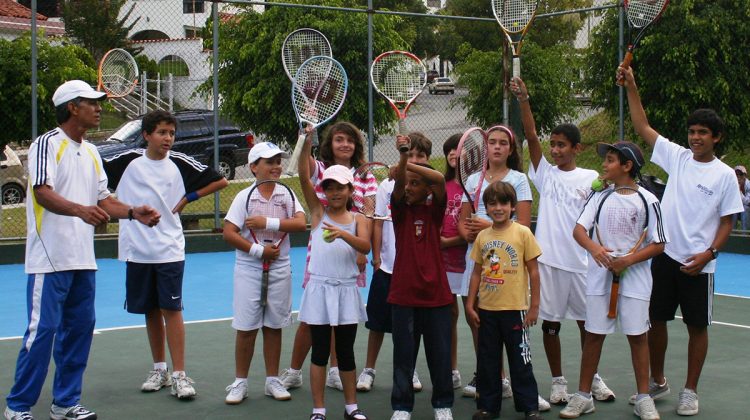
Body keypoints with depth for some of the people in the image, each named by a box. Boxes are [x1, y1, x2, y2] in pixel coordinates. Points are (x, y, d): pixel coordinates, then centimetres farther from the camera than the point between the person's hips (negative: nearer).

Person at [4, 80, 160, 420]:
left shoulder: (90, 152, 16)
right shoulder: (47, 144, -7)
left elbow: (103, 199, 18)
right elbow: (42, 193, -20)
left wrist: (134, 212, 1)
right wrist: (79, 209, -37)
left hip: (83, 259, 8)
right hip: (50, 259, -8)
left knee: (80, 327, 9)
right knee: (43, 329, -6)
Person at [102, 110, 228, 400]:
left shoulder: (180, 163, 0)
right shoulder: (127, 161, 1)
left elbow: (220, 181, 6)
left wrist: (188, 198, 1)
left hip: (169, 248, -2)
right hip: (137, 248, 2)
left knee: (171, 309, -6)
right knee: (150, 311, 11)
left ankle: (179, 375, -3)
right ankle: (159, 369, 23)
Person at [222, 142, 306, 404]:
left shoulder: (287, 194, 3)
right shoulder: (244, 196, -4)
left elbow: (301, 223, -11)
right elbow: (229, 233, -10)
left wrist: (269, 222, -18)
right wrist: (258, 251, -15)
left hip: (279, 269, 2)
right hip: (249, 270, -2)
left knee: (274, 327, 9)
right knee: (246, 328, 1)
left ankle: (272, 380, 20)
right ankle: (240, 382, 12)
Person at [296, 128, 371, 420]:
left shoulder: (358, 219, 4)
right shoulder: (318, 212, 3)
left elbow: (365, 246, -14)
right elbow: (304, 178, -9)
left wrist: (343, 234, -32)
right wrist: (307, 142, -20)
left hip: (347, 290, 1)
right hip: (319, 288, -1)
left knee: (346, 351, 10)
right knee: (320, 351, 3)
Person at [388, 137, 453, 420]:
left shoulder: (434, 210, 2)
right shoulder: (400, 208, 4)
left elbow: (439, 179, -15)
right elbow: (398, 183, -16)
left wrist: (410, 164, -20)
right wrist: (402, 158, -32)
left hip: (435, 293, 0)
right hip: (403, 293, 0)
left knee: (440, 354, 7)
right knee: (403, 354, 6)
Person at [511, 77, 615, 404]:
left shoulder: (591, 178, 2)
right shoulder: (545, 173, 6)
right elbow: (531, 136, -5)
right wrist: (523, 100, -15)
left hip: (581, 262, -1)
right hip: (547, 259, 1)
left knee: (587, 321, 9)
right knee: (550, 323, 6)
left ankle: (593, 378, 25)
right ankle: (558, 381, 18)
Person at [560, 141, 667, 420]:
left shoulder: (648, 200, -5)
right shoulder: (600, 196, 2)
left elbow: (658, 245, -4)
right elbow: (579, 229, -4)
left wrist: (628, 260, -17)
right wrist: (593, 247, -25)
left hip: (634, 278, -2)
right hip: (600, 276, 2)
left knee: (637, 335, 5)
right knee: (594, 334, 6)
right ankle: (583, 395, 16)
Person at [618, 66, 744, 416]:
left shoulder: (725, 175, -2)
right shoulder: (677, 157, 5)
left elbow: (727, 222, 0)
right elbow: (642, 128, 5)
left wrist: (709, 253, -14)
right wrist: (631, 87, -2)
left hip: (698, 263, -3)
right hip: (665, 255, 3)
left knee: (697, 326, 5)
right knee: (656, 320, 9)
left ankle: (690, 391, 18)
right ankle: (658, 383, 25)